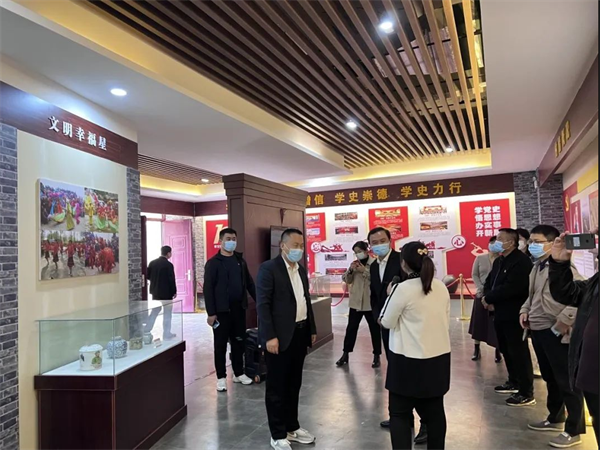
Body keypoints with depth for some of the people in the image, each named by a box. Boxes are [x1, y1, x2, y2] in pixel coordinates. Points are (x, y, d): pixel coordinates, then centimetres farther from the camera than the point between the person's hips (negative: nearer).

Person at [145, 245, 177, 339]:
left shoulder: (152, 263, 2)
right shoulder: (168, 264, -17)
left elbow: (147, 276, 7)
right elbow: (171, 279, -16)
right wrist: (174, 292, -5)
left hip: (155, 292, 6)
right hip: (166, 293, -6)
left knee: (154, 312, 18)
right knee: (167, 314, 5)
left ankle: (146, 331, 19)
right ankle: (166, 334, 9)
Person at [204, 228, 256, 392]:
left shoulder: (240, 261, 9)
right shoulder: (213, 263, -6)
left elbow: (249, 283, 12)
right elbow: (208, 289, -9)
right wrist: (211, 313, -14)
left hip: (239, 308, 5)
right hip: (222, 310, -4)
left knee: (239, 342, 12)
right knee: (221, 344, 6)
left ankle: (238, 373, 27)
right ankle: (221, 377, 18)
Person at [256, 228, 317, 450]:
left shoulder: (301, 270, 13)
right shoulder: (269, 268, -11)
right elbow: (263, 304, -16)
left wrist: (312, 329, 15)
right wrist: (270, 337, -20)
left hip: (300, 334, 7)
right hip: (281, 336, -7)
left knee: (294, 384, 18)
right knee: (277, 387, 6)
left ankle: (292, 427, 32)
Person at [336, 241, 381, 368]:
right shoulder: (355, 264, 7)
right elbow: (347, 280, 7)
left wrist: (365, 271, -23)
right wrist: (350, 270, -10)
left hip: (371, 302, -5)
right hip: (356, 302, 5)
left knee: (375, 329, 10)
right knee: (351, 328, 10)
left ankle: (376, 356, 22)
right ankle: (345, 354, 21)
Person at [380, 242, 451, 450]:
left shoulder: (403, 289, -17)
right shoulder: (441, 287, 1)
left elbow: (386, 322, -8)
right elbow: (446, 322, 10)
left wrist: (390, 296, 6)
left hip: (409, 359, -6)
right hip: (438, 356, 6)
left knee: (399, 412, 7)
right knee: (434, 410, 19)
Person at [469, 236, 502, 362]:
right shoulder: (480, 258, 3)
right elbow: (474, 275, 4)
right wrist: (481, 288, -9)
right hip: (482, 295, 3)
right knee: (479, 322, 8)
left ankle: (497, 351, 16)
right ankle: (477, 349, 20)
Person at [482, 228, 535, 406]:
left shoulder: (521, 261, -18)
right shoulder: (499, 261, 14)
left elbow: (511, 288, -27)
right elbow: (489, 281, 16)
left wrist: (488, 298, -16)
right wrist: (487, 297, -5)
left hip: (514, 315, -9)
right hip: (501, 313, 9)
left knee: (519, 352, -2)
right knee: (506, 351, 19)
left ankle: (526, 393, 8)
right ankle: (514, 382, 35)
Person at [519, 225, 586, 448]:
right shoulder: (537, 267, 11)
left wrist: (564, 322, -23)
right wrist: (525, 311, 7)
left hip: (556, 333, -9)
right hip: (538, 330, 9)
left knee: (567, 381, 4)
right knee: (550, 378, 22)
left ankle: (574, 430, 17)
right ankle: (555, 418, 38)